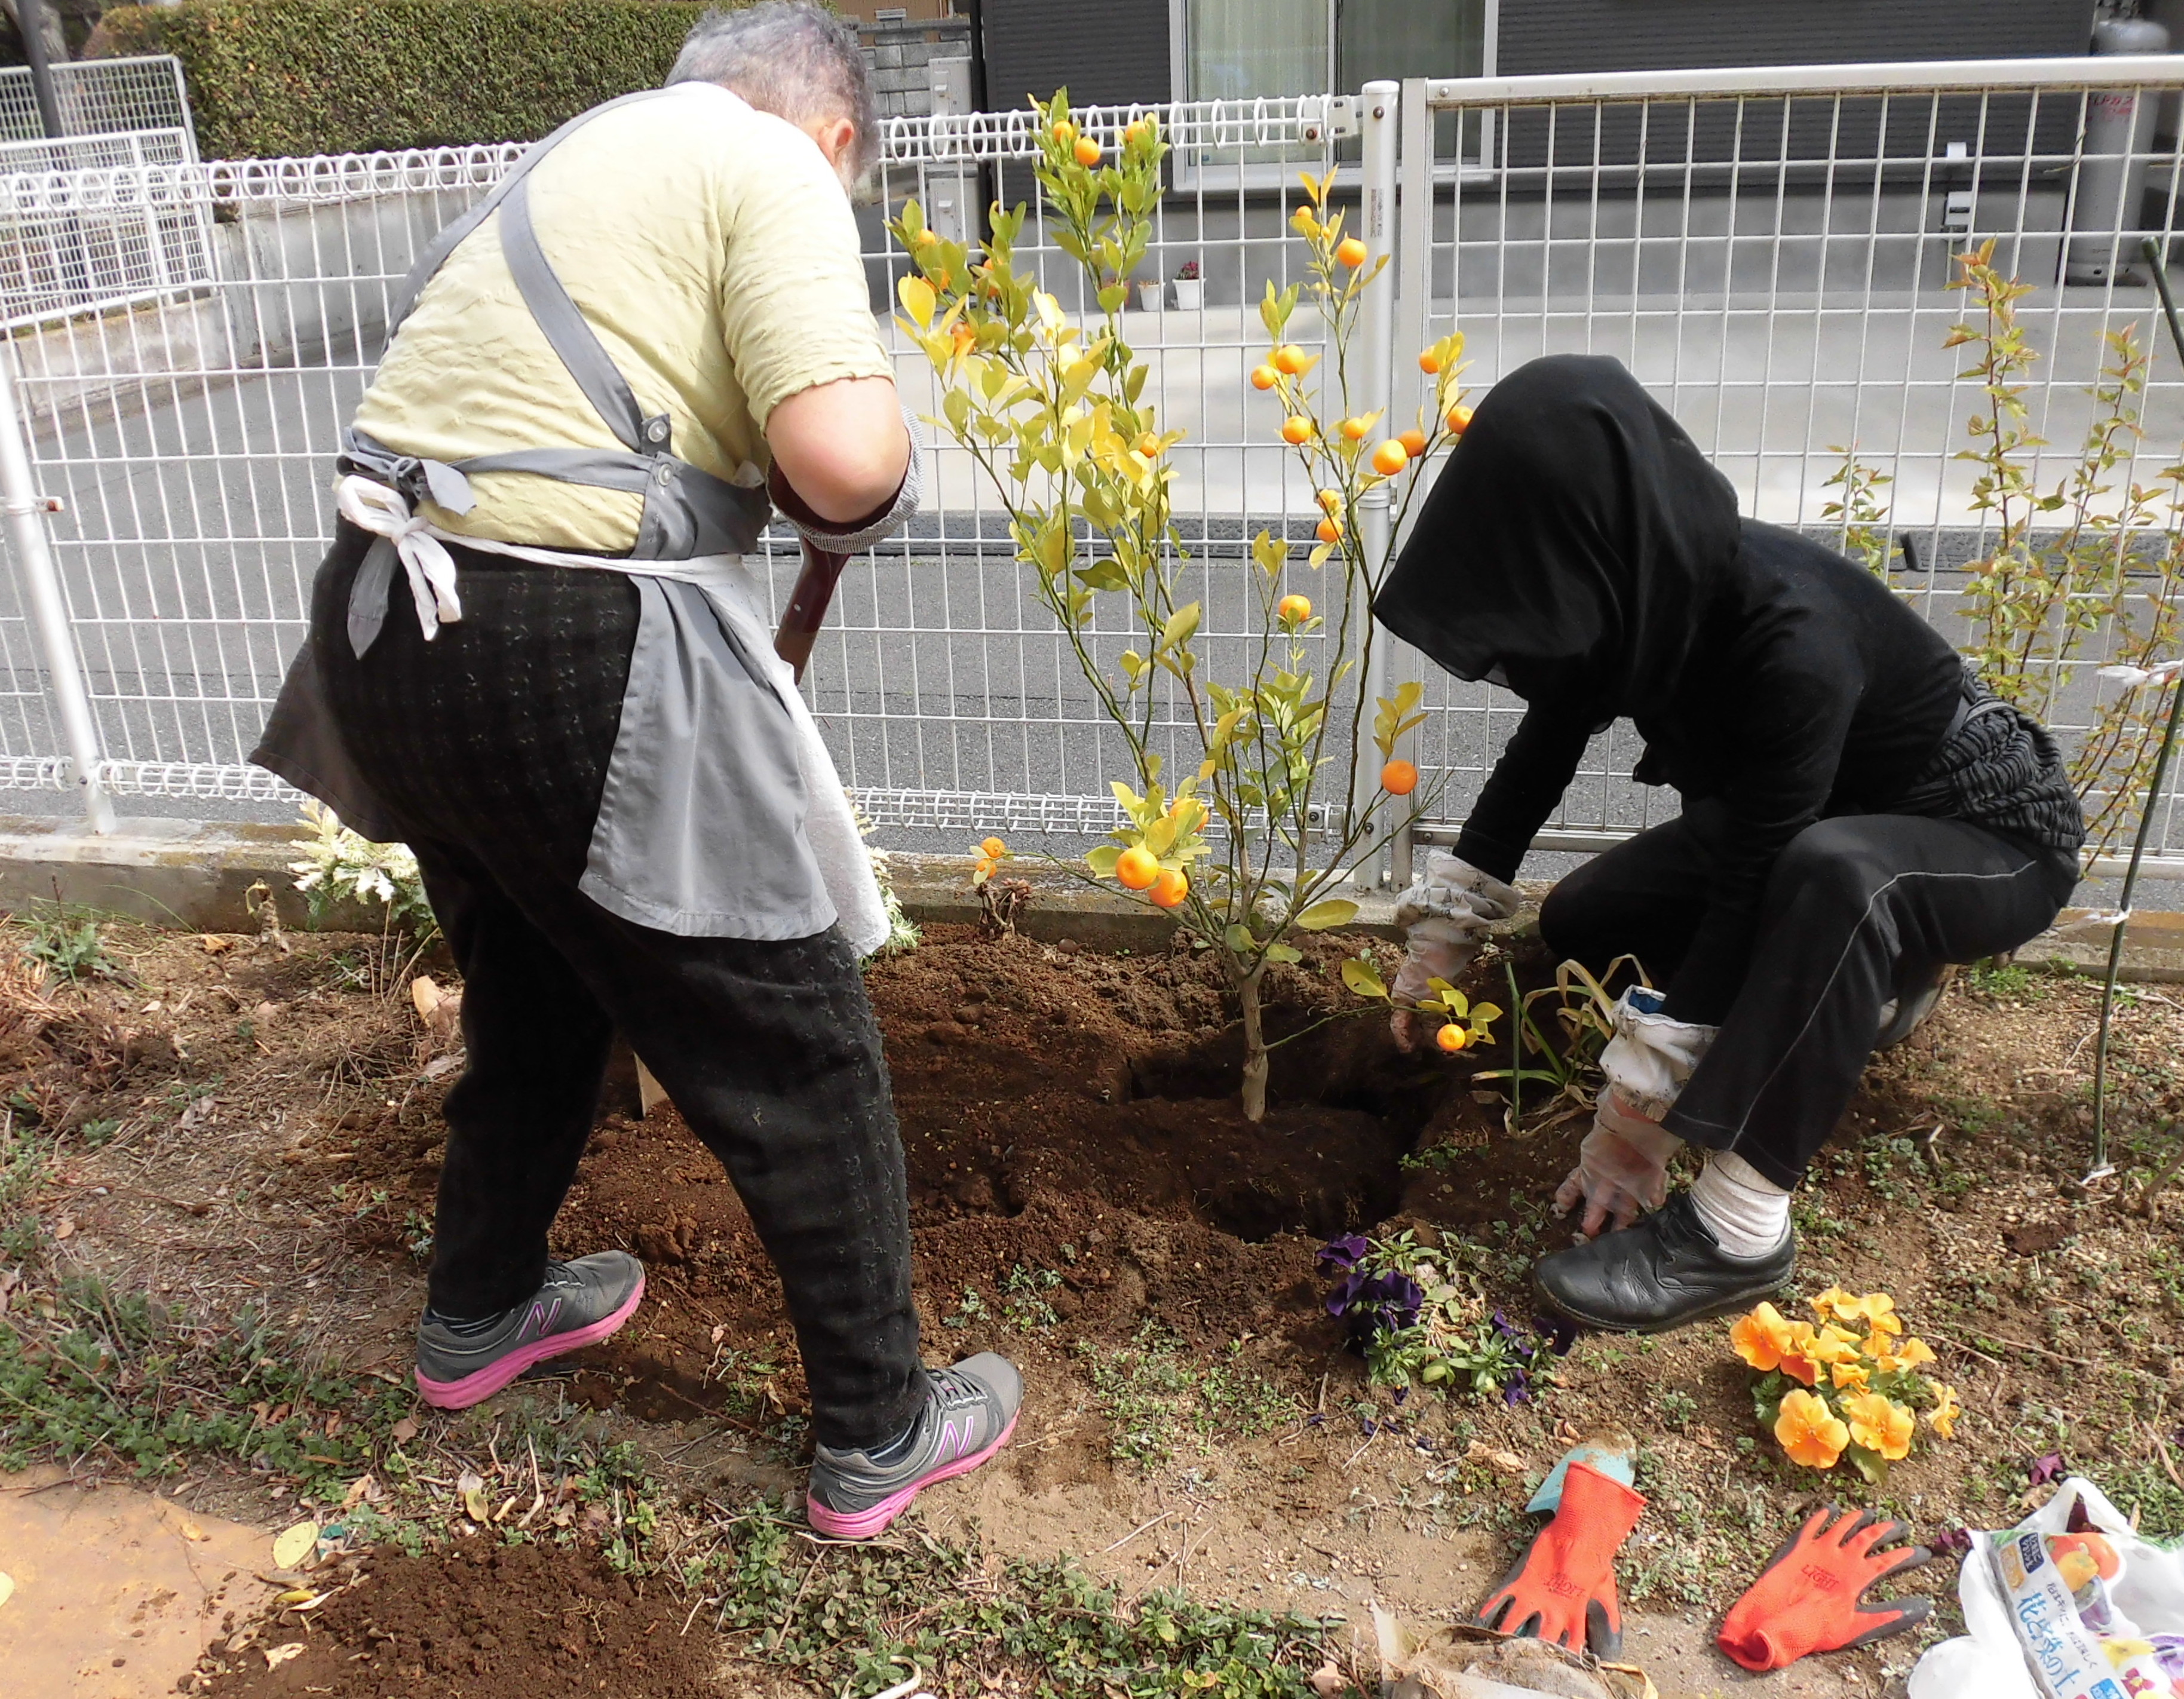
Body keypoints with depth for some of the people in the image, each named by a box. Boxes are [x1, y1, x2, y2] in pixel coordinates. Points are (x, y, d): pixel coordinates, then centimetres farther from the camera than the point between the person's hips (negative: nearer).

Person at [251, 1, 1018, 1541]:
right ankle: (877, 1436, 22)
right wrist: (877, 488, 3)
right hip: (567, 660, -9)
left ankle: (480, 1315, 48)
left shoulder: (585, 149, 22)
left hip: (382, 618, 9)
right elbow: (846, 457, -21)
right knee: (799, 1053, 7)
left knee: (536, 988, 29)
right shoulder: (772, 168, -4)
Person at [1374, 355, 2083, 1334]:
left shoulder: (1791, 642, -38)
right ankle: (1871, 979, 17)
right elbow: (1541, 748, 0)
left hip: (1991, 832, -7)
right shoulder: (1652, 588, -16)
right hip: (1820, 812, 8)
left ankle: (1737, 1231, -31)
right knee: (1581, 923, 3)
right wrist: (1443, 928, 3)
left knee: (1829, 874, -40)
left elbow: (1749, 891, -34)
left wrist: (1638, 1114, -27)